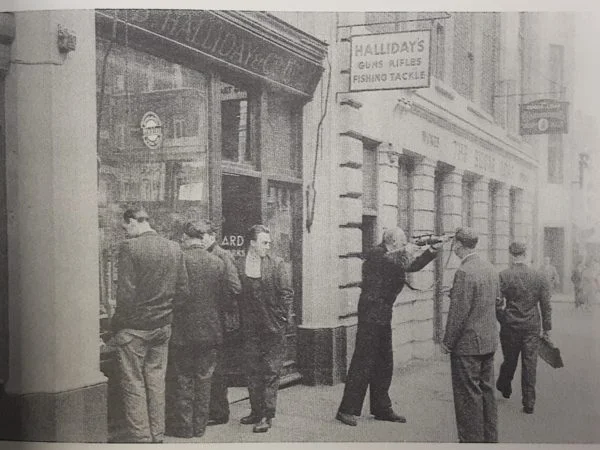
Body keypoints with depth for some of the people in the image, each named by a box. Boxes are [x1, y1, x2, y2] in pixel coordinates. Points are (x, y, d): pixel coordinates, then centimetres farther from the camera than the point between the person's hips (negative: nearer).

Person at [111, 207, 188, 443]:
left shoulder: (129, 247, -15)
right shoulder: (174, 248, 2)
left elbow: (125, 293, -18)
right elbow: (182, 289, 6)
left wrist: (116, 322, -5)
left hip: (134, 327, -6)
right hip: (163, 326, 6)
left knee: (133, 386, 4)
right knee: (156, 383, 15)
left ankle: (140, 438, 8)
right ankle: (157, 436, 22)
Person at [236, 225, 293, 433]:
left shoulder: (277, 264, -4)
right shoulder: (238, 265, 1)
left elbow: (287, 292, -3)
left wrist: (281, 318, -6)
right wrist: (241, 321, 1)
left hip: (273, 329, -3)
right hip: (250, 328, 3)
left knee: (271, 371, 0)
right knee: (253, 371, 12)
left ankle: (266, 416, 4)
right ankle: (256, 411, 24)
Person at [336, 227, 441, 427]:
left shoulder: (391, 256, 14)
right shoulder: (377, 254, -12)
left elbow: (412, 266, 21)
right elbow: (400, 264, -30)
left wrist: (430, 252, 9)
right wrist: (406, 252, -13)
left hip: (384, 316, 9)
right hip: (371, 314, -9)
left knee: (384, 364, 14)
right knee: (363, 362, -8)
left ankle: (381, 408, 24)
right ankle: (347, 410, -2)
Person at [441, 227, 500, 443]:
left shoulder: (464, 272, -20)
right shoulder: (490, 268, 7)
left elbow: (459, 312, -21)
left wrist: (447, 342, -11)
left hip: (467, 344, -9)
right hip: (489, 341, 9)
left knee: (468, 395, 1)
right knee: (486, 391, 17)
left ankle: (471, 439, 8)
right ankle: (490, 437, 26)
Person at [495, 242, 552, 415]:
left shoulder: (502, 276, -10)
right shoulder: (540, 277, -4)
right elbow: (546, 306, 0)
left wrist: (502, 319, 9)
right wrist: (547, 328, 8)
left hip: (510, 326, -1)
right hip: (532, 327, 1)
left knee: (509, 360, 18)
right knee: (530, 364, 6)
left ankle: (504, 387, 41)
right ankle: (529, 403, 9)